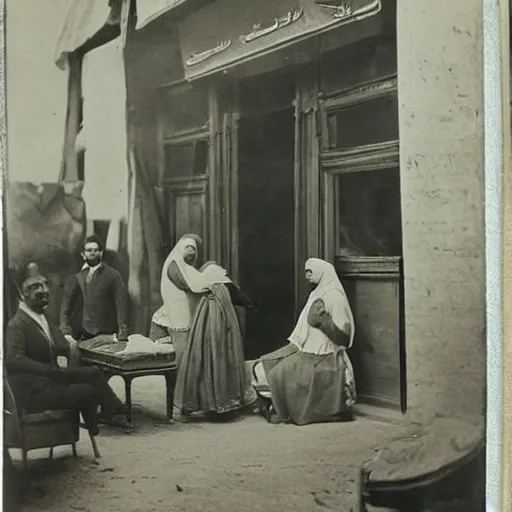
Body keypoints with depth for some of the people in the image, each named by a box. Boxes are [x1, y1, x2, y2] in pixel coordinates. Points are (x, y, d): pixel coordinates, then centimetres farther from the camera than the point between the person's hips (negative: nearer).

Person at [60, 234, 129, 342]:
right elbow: (66, 305, 5)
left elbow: (121, 304, -7)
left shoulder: (113, 275, 0)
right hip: (85, 335, 2)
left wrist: (122, 334, -16)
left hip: (108, 335, -2)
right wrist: (66, 331, -7)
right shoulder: (77, 278, 7)